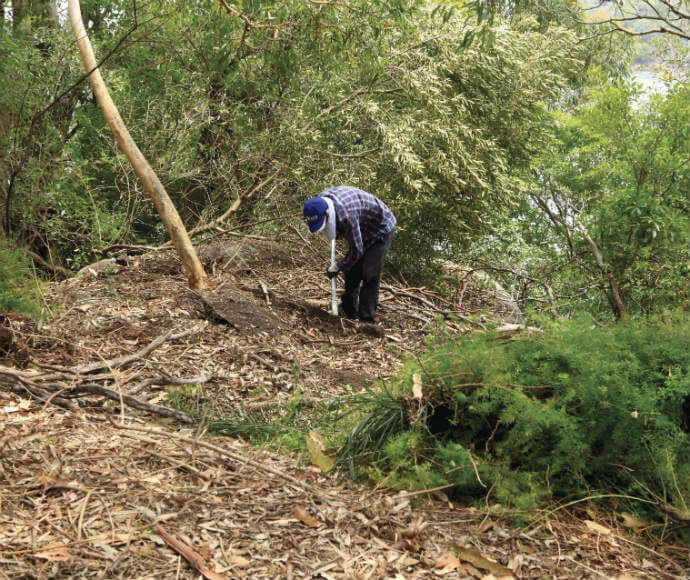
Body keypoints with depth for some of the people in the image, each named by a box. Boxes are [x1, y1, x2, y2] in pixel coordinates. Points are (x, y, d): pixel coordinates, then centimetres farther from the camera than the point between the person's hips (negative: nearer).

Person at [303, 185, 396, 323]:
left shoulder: (347, 216, -42)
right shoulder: (320, 200, -16)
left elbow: (357, 251, -31)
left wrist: (337, 267, -17)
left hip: (381, 230, -9)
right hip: (362, 231, 9)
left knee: (370, 275, -14)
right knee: (352, 272, 9)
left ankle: (366, 318, -9)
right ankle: (349, 312, 22)